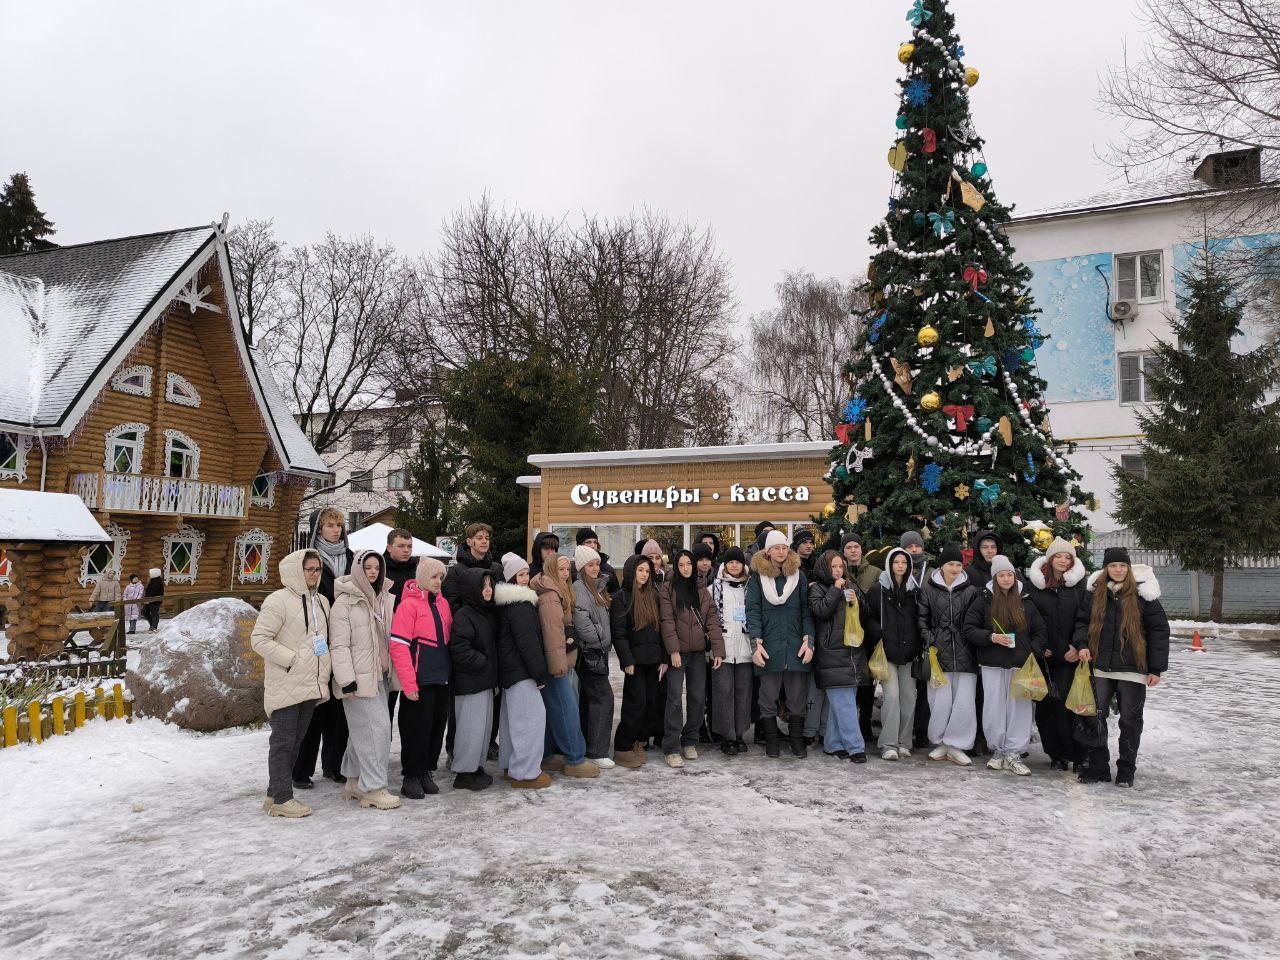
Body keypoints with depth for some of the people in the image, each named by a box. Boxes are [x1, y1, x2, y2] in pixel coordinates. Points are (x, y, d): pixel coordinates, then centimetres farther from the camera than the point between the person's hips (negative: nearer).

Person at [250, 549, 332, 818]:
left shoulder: (321, 602, 13)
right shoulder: (279, 600, -11)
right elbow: (259, 638, -15)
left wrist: (323, 673, 13)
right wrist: (291, 659, -18)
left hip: (311, 685, 8)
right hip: (286, 686, -8)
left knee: (295, 741, 14)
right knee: (283, 741, -1)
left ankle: (276, 794, 25)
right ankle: (281, 799, 8)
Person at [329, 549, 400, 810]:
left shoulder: (386, 600, 10)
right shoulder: (345, 602, -9)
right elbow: (339, 644, -13)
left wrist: (392, 671, 15)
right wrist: (346, 679, -18)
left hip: (379, 676, 7)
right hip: (358, 678, -7)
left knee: (362, 730, 14)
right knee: (377, 727, -10)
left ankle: (354, 781, 25)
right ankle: (373, 788, -2)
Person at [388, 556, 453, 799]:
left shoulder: (443, 603, 10)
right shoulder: (409, 604, -10)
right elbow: (398, 645, -14)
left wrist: (449, 671, 8)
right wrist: (408, 683, -17)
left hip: (441, 679, 6)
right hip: (419, 681, -6)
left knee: (437, 726, 11)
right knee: (417, 728, 1)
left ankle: (426, 772, 25)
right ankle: (412, 777, 16)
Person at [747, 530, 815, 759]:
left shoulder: (799, 576, 10)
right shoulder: (758, 576, 5)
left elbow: (806, 611, 7)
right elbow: (753, 611, -1)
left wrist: (808, 641, -3)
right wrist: (756, 644, -11)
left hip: (796, 646, 1)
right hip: (769, 648, -1)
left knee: (797, 697, 5)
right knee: (769, 698, 4)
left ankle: (797, 740, 17)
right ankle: (771, 740, 16)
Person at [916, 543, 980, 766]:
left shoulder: (971, 591, 9)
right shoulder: (928, 590, 6)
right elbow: (921, 618, 6)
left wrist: (973, 645, 2)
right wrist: (930, 643, -4)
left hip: (964, 653, 1)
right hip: (938, 652, -1)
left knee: (964, 701, -2)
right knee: (940, 700, -1)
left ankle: (955, 745, 9)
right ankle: (940, 743, 13)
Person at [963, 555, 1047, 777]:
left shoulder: (1025, 602, 10)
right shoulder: (983, 601, 2)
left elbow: (1039, 631, 14)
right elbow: (969, 629, -1)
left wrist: (1033, 653, 0)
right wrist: (991, 637, -15)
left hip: (1020, 665, 2)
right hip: (992, 665, -1)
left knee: (1020, 708, -3)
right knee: (994, 708, 1)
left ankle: (1013, 754, 5)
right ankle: (998, 751, 15)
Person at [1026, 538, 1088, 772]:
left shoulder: (1078, 584, 4)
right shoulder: (1034, 583, 5)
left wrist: (1077, 647, -10)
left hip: (1069, 656, -2)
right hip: (1043, 656, 2)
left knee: (1067, 705, -6)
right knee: (1044, 706, 4)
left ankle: (1077, 756, 4)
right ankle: (1056, 755, 16)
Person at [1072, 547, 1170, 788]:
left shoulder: (1142, 593, -4)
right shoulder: (1095, 593, 5)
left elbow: (1159, 630, -3)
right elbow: (1082, 620, 14)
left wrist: (1156, 668, -6)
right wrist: (1082, 644, -6)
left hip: (1132, 669, -3)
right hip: (1100, 667, 3)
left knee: (1130, 720, 6)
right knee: (1095, 717, 7)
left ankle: (1126, 770, 20)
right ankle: (1098, 767, 19)